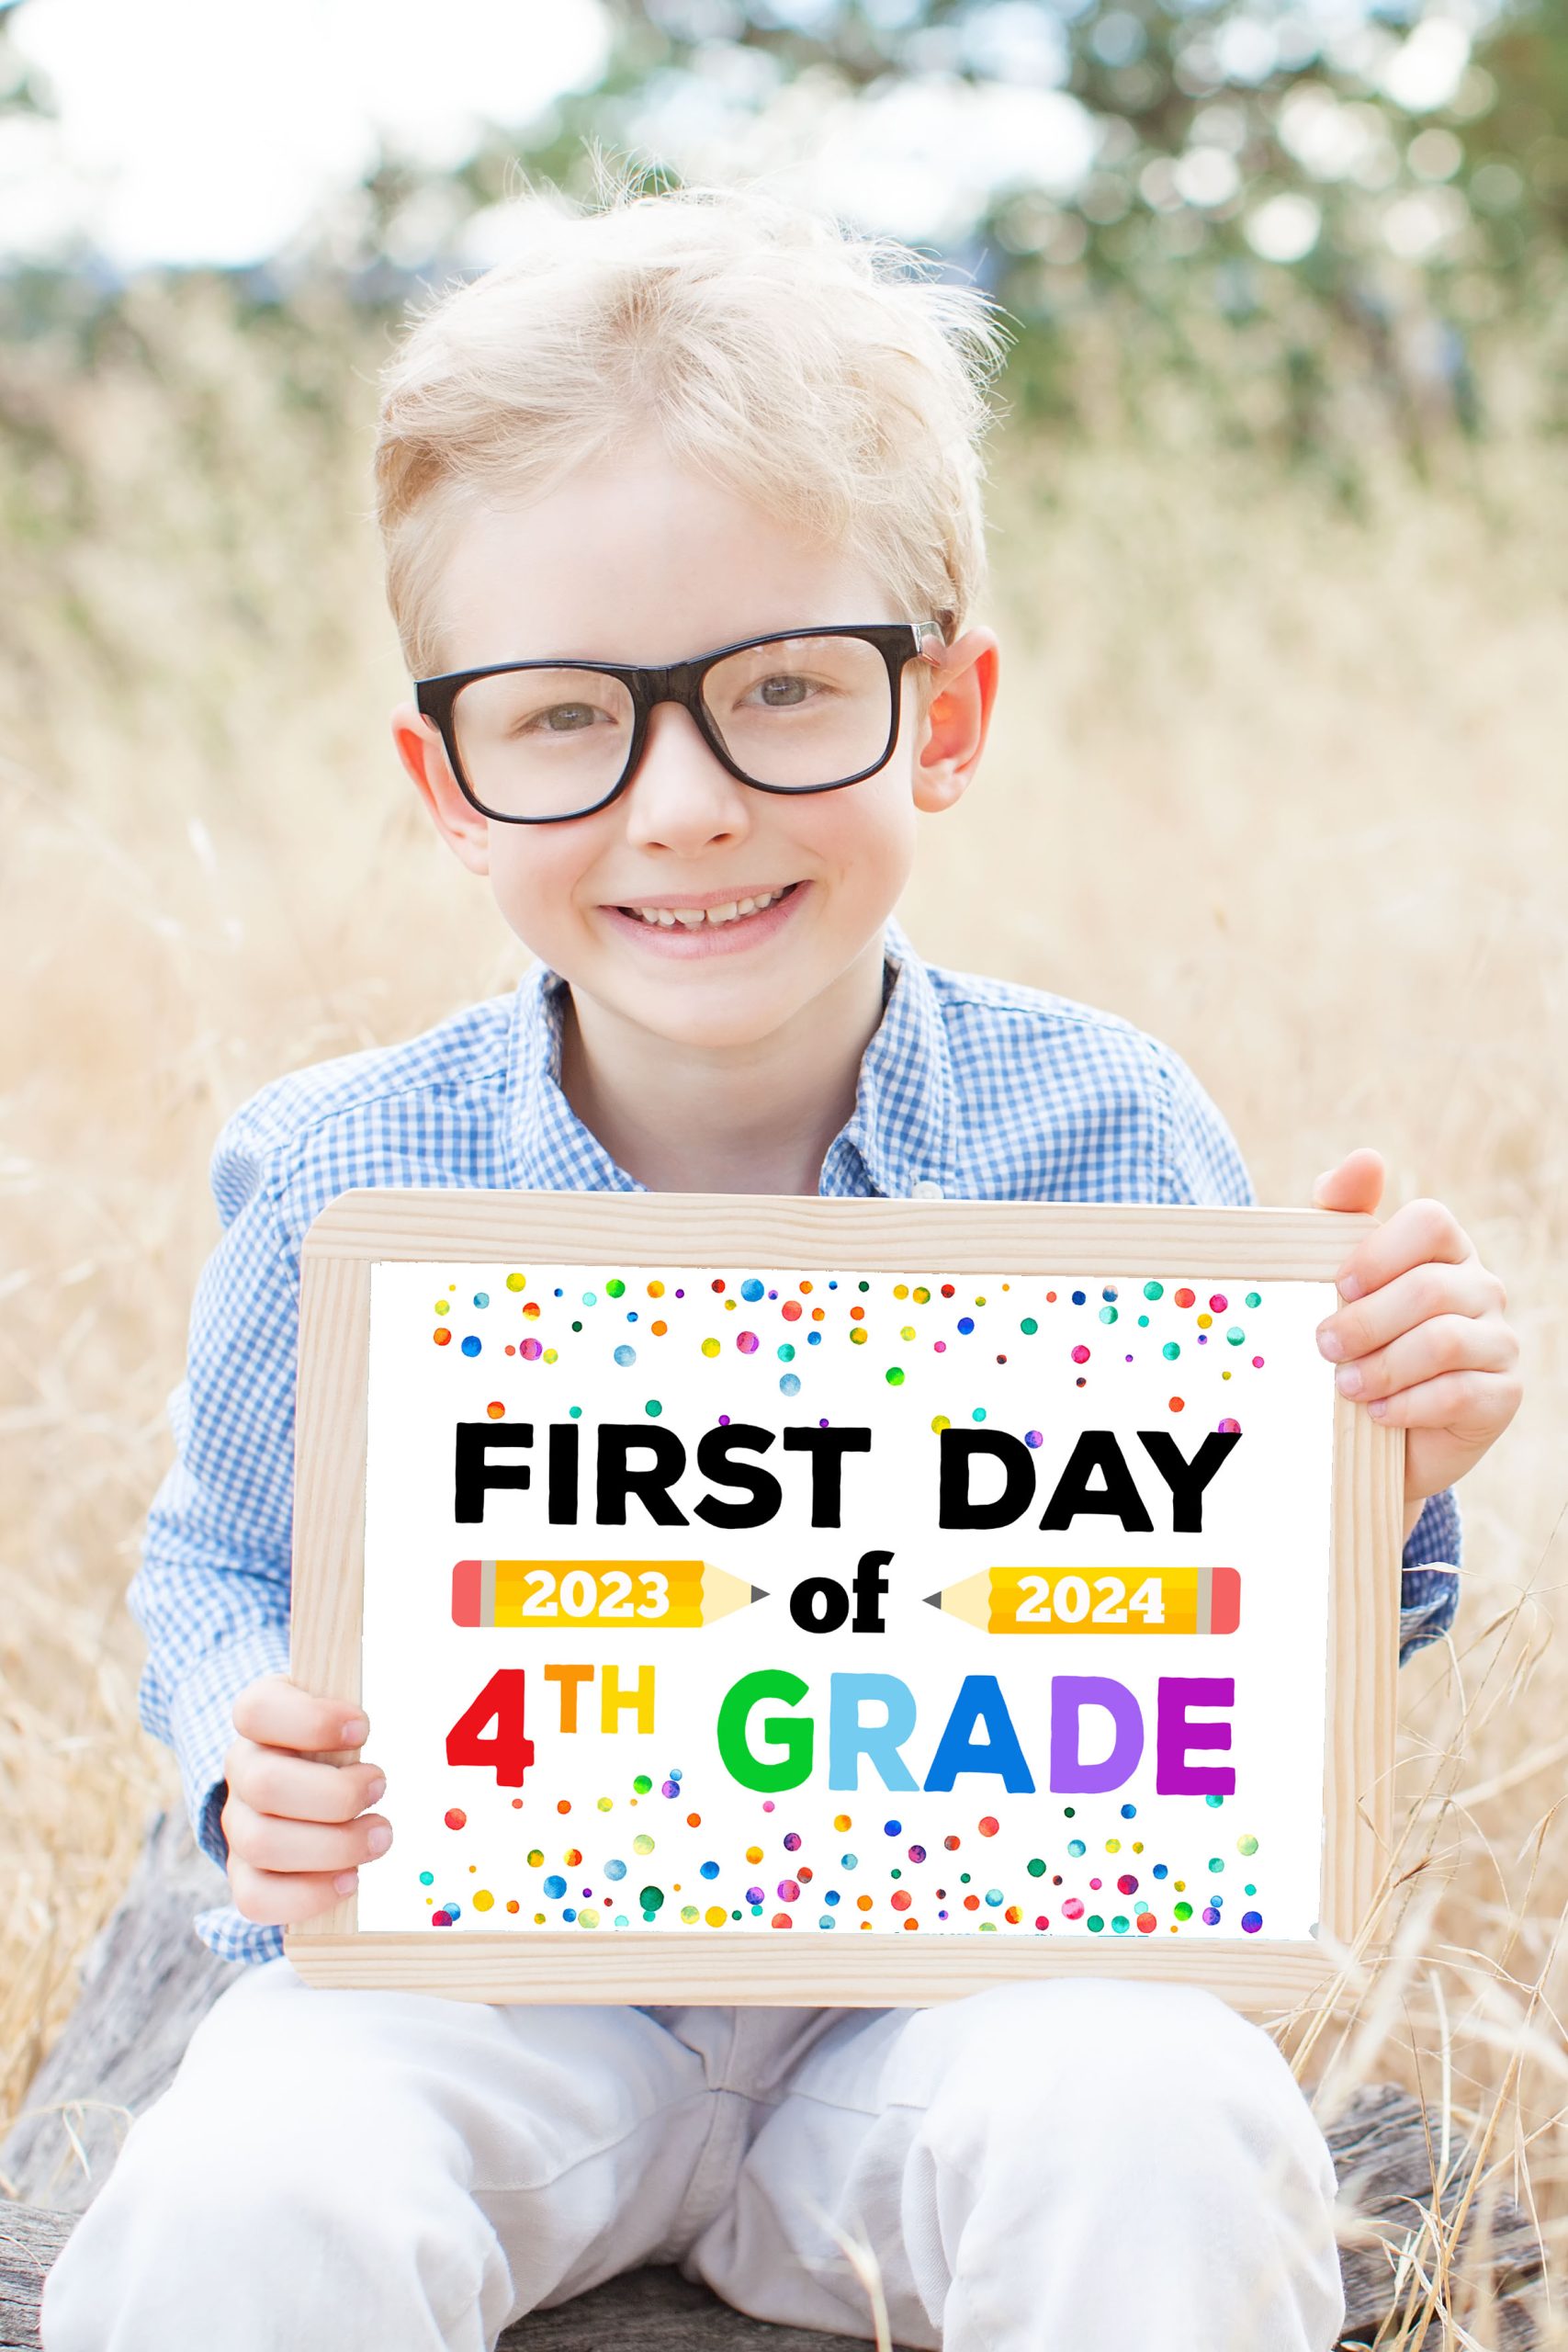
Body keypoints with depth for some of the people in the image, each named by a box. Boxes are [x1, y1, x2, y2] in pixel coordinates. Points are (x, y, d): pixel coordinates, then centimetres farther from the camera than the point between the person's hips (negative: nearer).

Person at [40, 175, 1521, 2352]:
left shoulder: (1104, 1132, -6)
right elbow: (218, 1567, 10)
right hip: (476, 1973, 0)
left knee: (1163, 2143, -31)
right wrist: (260, 1766, -11)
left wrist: (1380, 1470, -17)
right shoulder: (343, 1186, -7)